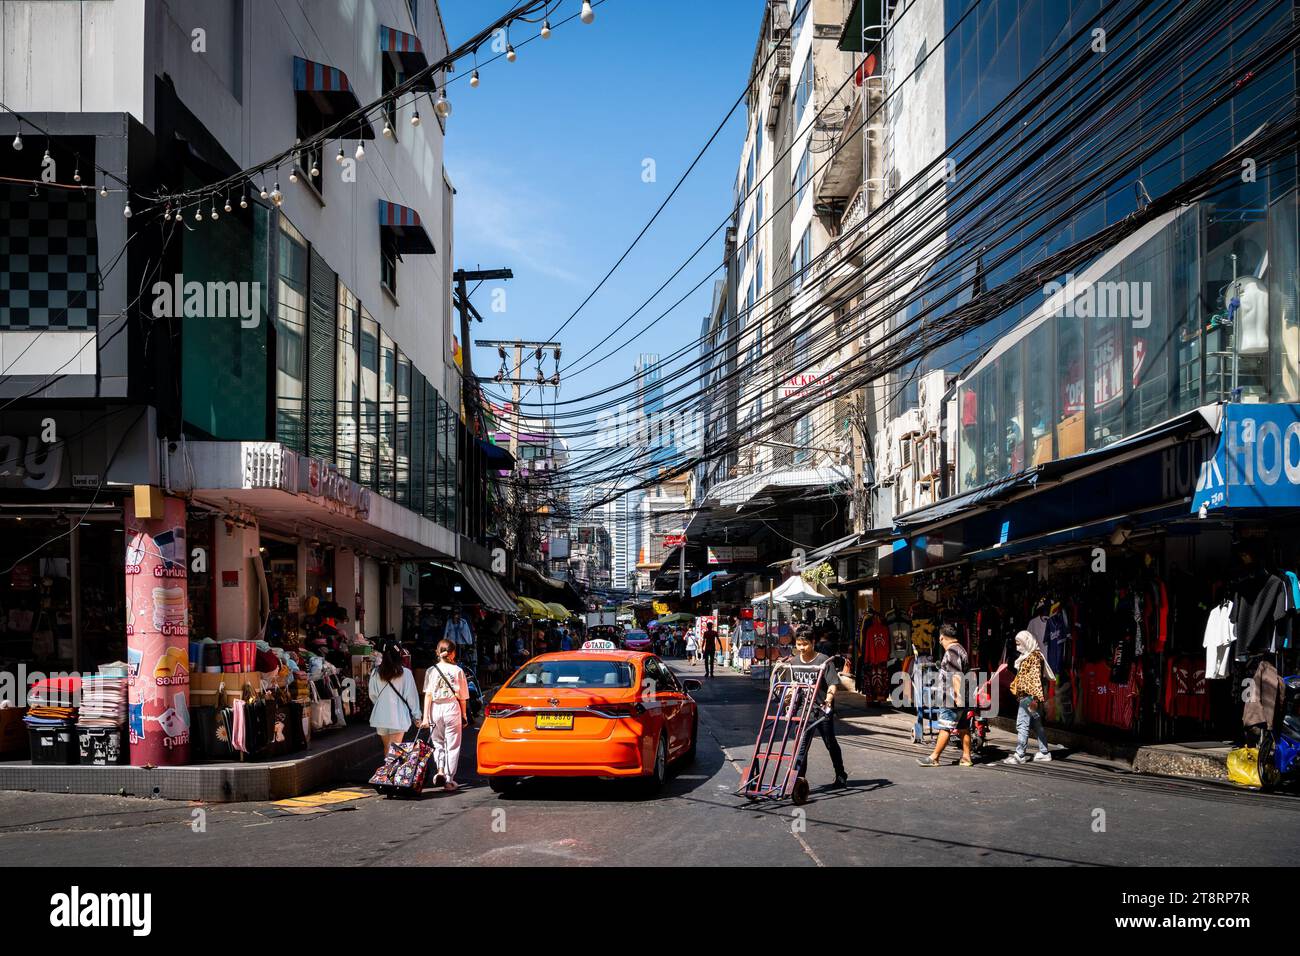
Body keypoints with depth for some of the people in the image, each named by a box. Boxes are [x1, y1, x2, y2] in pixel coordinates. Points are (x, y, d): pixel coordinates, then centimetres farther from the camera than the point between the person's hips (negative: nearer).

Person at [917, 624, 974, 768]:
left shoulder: (952, 652, -15)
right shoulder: (961, 649, 18)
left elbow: (956, 676, -22)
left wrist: (957, 695, -24)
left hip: (952, 698, -10)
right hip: (960, 697, 10)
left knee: (945, 728, -7)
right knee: (963, 728, 10)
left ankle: (934, 758, -5)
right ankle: (966, 758, 13)